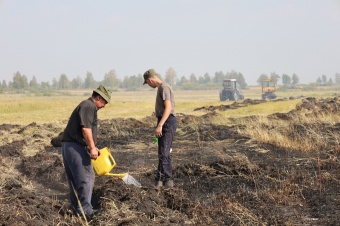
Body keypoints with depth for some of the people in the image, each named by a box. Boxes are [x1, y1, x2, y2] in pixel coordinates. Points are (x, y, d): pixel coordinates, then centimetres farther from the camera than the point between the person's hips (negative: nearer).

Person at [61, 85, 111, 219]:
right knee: (85, 178, -8)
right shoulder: (89, 107, -11)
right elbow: (86, 129, -22)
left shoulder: (87, 106, 22)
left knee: (75, 179, 14)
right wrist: (92, 148, -20)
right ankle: (84, 209, -7)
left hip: (69, 146, 11)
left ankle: (77, 208, 19)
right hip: (74, 146, -11)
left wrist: (92, 147, 29)